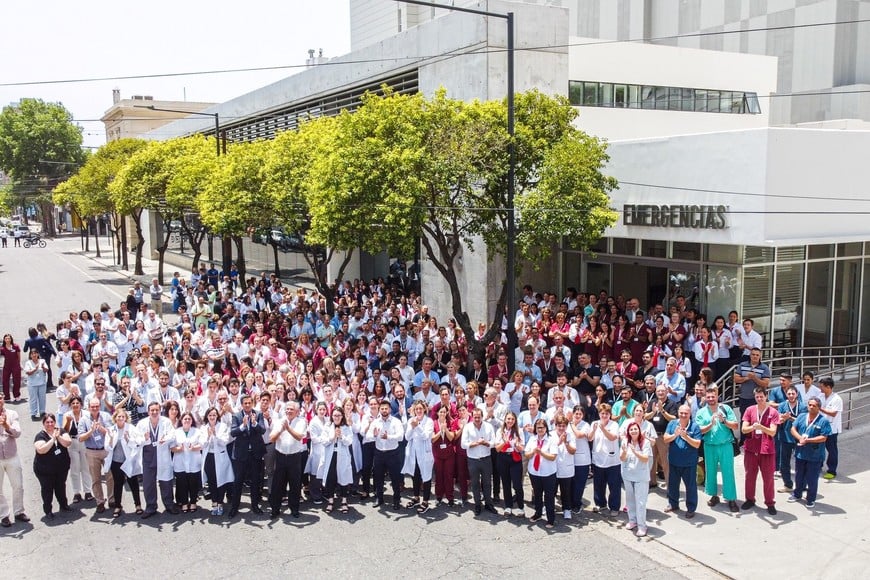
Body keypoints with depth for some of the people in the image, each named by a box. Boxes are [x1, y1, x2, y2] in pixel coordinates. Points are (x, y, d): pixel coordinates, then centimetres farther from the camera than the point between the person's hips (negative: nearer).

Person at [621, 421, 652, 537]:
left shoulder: (645, 442, -12)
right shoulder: (625, 442, -3)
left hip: (641, 476, -4)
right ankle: (632, 520, 32)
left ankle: (642, 526, 3)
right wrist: (624, 451, -26)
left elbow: (646, 459, -17)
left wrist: (635, 452, -31)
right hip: (627, 475, 4)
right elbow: (622, 459, -5)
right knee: (630, 500, 16)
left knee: (640, 502, -4)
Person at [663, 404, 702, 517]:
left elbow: (697, 444, -13)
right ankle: (673, 504, 35)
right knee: (672, 484, 18)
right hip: (674, 461, 4)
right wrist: (675, 435, -23)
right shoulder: (672, 423, 0)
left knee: (690, 486, 5)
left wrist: (686, 436, -26)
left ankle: (691, 508, 19)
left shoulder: (695, 426, -10)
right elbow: (665, 439, -5)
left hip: (689, 463, -4)